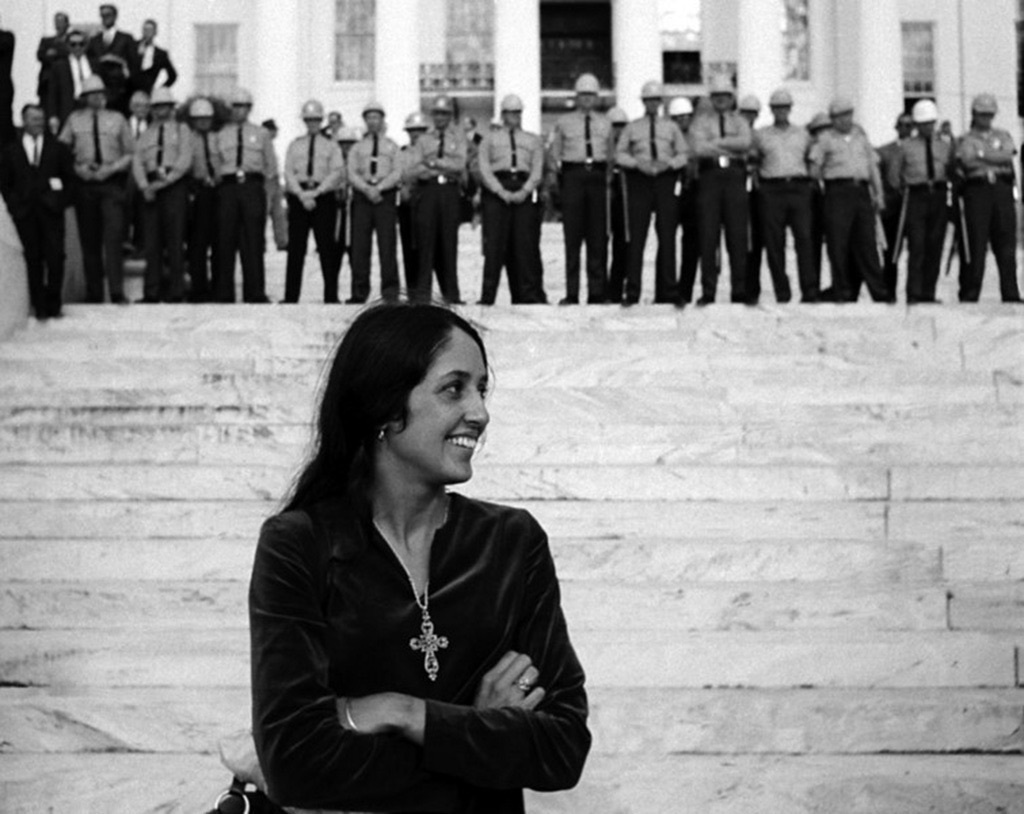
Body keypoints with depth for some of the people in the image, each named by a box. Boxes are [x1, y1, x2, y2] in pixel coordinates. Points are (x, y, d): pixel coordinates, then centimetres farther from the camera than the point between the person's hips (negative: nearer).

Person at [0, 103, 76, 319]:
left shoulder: (58, 148, 9)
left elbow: (70, 177, 10)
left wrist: (62, 201, 0)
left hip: (51, 211, 0)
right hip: (24, 212, 0)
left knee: (55, 257, -7)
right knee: (33, 259, 1)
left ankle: (53, 304, 3)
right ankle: (39, 306, 6)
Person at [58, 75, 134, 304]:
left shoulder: (117, 119, 7)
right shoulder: (74, 120, 8)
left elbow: (130, 153, 8)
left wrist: (111, 168, -7)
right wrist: (79, 168, -7)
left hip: (112, 183, -1)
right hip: (84, 184, 2)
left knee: (113, 237, -12)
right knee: (89, 240, 4)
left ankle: (117, 293, -14)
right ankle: (93, 294, 11)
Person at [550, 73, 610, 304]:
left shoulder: (605, 124, 15)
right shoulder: (564, 122, 11)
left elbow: (611, 153, 16)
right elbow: (555, 152, 14)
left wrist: (609, 176, 6)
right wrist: (558, 167, 0)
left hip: (598, 175, 2)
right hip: (573, 175, -1)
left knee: (598, 235, 0)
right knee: (572, 235, -4)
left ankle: (597, 292, 4)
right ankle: (571, 293, -3)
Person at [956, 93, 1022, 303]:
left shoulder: (1003, 136, 19)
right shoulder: (966, 139, 10)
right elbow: (967, 161, -10)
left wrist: (982, 155, -5)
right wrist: (995, 162, -4)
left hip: (1002, 190, 3)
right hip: (977, 189, -3)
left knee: (1006, 244, 0)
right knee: (975, 243, -6)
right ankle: (970, 292, -2)